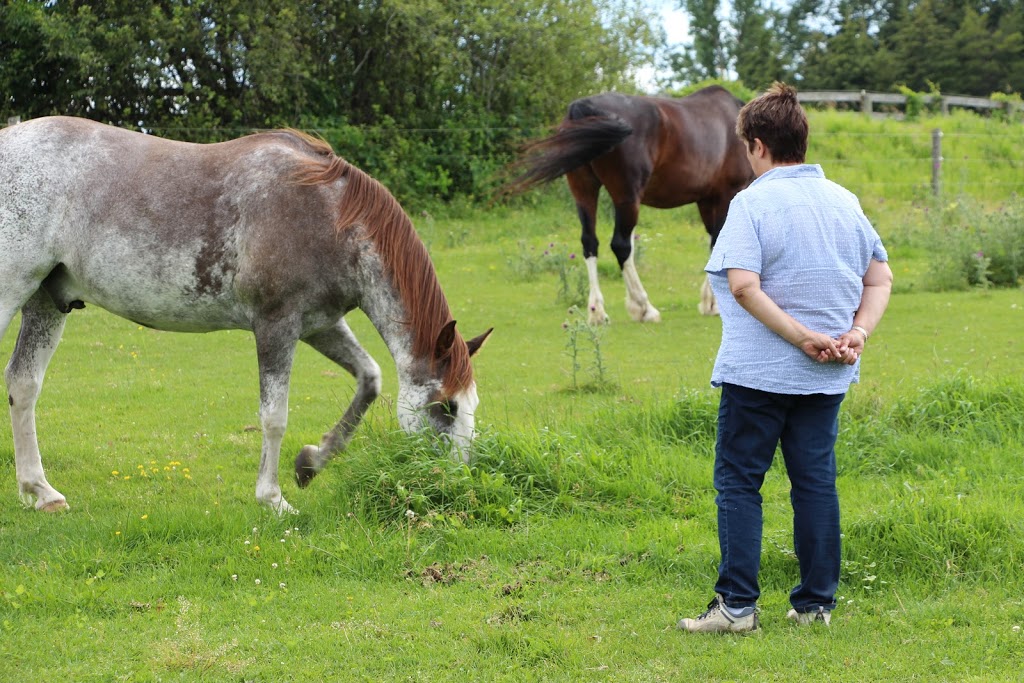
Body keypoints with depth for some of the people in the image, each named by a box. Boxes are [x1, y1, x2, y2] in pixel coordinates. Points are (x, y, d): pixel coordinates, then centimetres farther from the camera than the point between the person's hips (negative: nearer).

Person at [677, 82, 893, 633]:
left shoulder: (752, 202, -11)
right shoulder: (844, 201, 8)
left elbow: (744, 287, -22)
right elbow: (880, 279, 9)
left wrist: (803, 337, -18)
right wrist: (856, 333, -2)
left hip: (758, 371, -5)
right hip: (825, 379, 6)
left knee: (738, 482, 3)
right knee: (816, 481, 10)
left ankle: (737, 605, 1)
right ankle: (816, 604, 14)